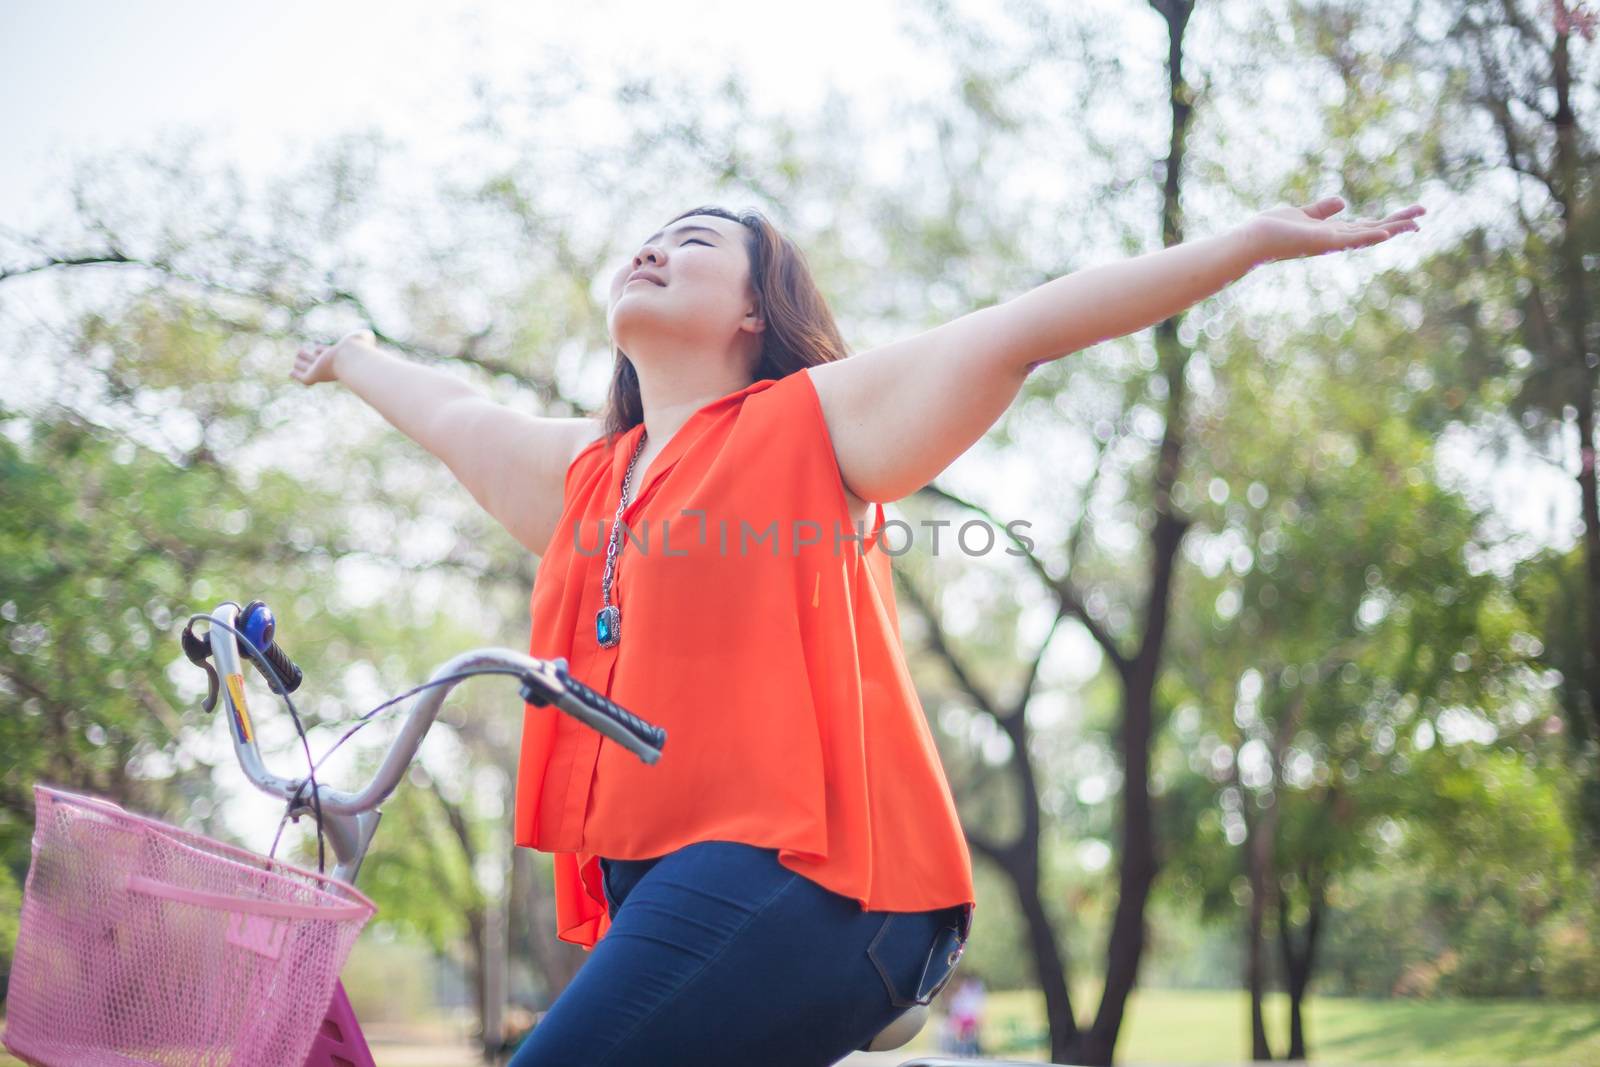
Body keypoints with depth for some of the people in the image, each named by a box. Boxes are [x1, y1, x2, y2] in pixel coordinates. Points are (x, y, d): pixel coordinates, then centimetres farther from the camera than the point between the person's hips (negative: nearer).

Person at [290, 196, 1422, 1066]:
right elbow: (452, 412, 42)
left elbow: (1027, 326, -1)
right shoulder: (585, 469, 23)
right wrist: (356, 358, 60)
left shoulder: (813, 421, 5)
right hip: (658, 889, 7)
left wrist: (1252, 240, -4)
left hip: (796, 869, -7)